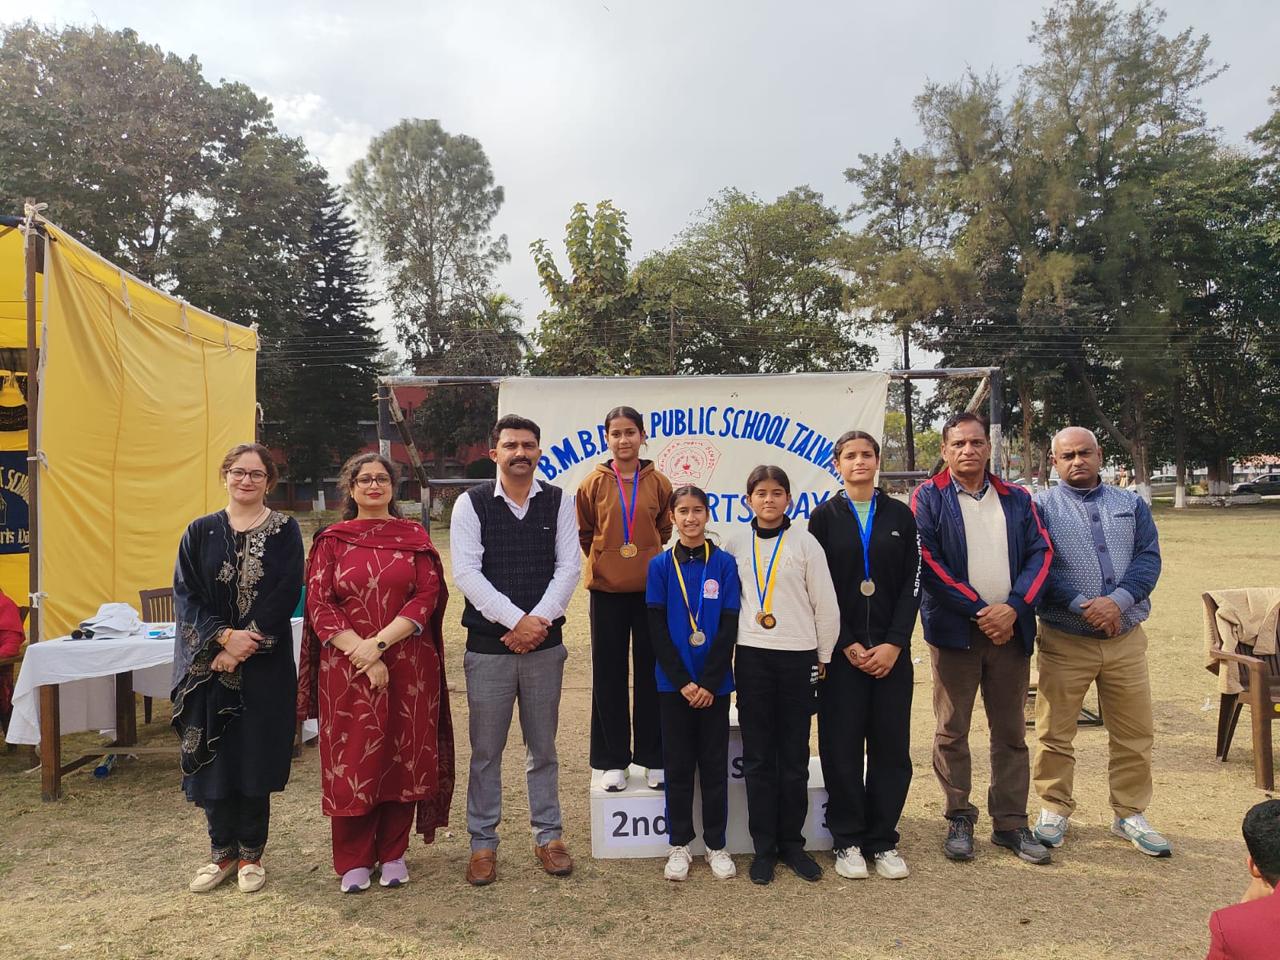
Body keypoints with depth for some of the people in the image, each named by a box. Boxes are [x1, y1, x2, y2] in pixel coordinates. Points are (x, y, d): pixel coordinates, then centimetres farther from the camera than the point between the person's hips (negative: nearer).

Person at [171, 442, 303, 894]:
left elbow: (285, 596, -8)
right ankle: (222, 852, 24)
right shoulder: (200, 532, 5)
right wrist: (225, 636, -15)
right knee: (214, 757, 7)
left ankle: (251, 854, 21)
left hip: (266, 665, -2)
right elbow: (185, 596, -1)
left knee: (255, 756, 4)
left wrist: (244, 645, -15)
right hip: (208, 665, 2)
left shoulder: (285, 531, 0)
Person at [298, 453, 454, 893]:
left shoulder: (414, 537, 5)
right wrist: (361, 653, -13)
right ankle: (353, 860, 18)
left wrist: (380, 642, -15)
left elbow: (428, 596, -4)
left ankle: (393, 852, 22)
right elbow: (318, 605, -1)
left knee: (404, 755, 6)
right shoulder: (332, 541, 6)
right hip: (346, 669, 0)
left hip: (409, 667, 1)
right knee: (351, 759, 5)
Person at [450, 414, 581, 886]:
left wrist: (538, 621, -14)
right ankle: (483, 842, 22)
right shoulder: (471, 503, -2)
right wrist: (517, 620, -16)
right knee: (486, 750, 8)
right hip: (487, 645, -1)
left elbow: (568, 567, -2)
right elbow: (466, 572, -10)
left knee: (542, 746, 13)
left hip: (545, 644, 2)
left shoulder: (558, 502, 3)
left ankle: (548, 835, 27)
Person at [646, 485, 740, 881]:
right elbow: (657, 629, -3)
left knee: (714, 765, 9)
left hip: (714, 683, 0)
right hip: (673, 683, 0)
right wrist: (682, 682, -10)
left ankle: (716, 844, 22)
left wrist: (709, 683, -11)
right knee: (677, 765, 9)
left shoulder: (724, 564, -2)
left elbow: (729, 626, -5)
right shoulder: (660, 565, 0)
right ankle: (679, 844, 22)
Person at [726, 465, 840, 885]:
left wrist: (824, 656, 2)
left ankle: (792, 842, 20)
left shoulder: (804, 543, -1)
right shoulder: (737, 544, 5)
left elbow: (825, 603, 1)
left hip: (798, 656, -1)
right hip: (751, 655, 1)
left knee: (795, 755, 7)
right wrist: (731, 646, 8)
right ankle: (764, 846, 15)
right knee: (758, 756, 5)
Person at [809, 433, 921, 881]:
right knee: (842, 747, 2)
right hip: (841, 651, -1)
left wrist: (894, 644, -7)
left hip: (891, 650, 2)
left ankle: (883, 840, 19)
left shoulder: (900, 515, 8)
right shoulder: (825, 516, 4)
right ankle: (847, 840, 16)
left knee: (891, 746, 5)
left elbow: (911, 584, 4)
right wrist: (847, 645, -9)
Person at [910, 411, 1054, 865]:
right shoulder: (928, 497, 0)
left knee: (1011, 731, 10)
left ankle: (1011, 822, 22)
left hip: (1010, 629, 3)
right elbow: (927, 560, -9)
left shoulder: (1016, 499, 11)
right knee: (952, 731, 5)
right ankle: (959, 819, 19)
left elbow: (1040, 553, 3)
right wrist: (979, 610, -13)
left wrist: (1014, 607, -12)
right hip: (954, 628, -3)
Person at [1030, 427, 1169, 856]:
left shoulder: (1131, 504, 11)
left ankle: (1130, 814, 25)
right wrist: (1082, 606, -19)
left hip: (1126, 638, 3)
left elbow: (1149, 558, -1)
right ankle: (1055, 810, 21)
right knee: (1055, 733, 4)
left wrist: (1117, 601, -17)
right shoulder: (1041, 507, 1)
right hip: (1064, 639, -3)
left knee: (1135, 733, 9)